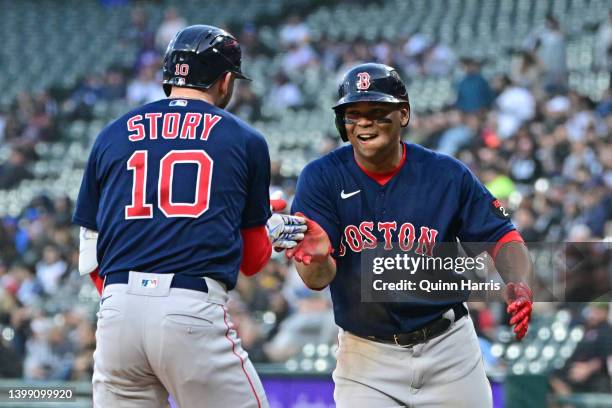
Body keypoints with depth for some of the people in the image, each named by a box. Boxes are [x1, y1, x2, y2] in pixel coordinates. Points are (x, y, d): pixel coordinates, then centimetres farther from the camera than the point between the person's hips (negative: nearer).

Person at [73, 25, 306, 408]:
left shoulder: (112, 136, 16)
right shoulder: (245, 140, 11)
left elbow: (91, 261, 14)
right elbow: (252, 259, 17)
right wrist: (272, 232, 38)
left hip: (116, 309, 3)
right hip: (196, 311, -3)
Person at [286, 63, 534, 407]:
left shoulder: (448, 175, -5)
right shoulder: (322, 178, -8)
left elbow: (502, 237, -3)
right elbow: (319, 280, -14)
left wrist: (519, 285, -24)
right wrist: (316, 259, -39)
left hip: (448, 350, 1)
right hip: (365, 355, -1)